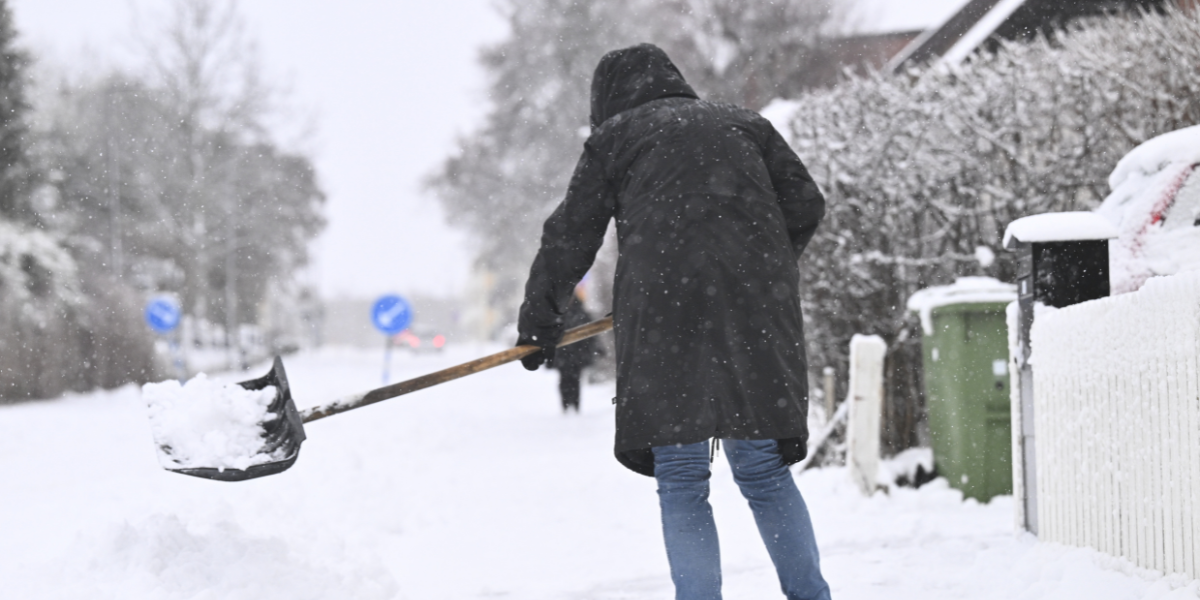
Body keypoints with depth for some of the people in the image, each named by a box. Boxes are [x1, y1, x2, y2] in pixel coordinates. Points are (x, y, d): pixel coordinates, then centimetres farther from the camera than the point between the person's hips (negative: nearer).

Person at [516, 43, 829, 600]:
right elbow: (806, 206, 16)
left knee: (681, 485, 0)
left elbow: (570, 236, 14)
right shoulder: (744, 124, 23)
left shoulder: (615, 136, 15)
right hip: (757, 314, 3)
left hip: (664, 310, -3)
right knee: (764, 471, 10)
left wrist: (539, 322, 22)